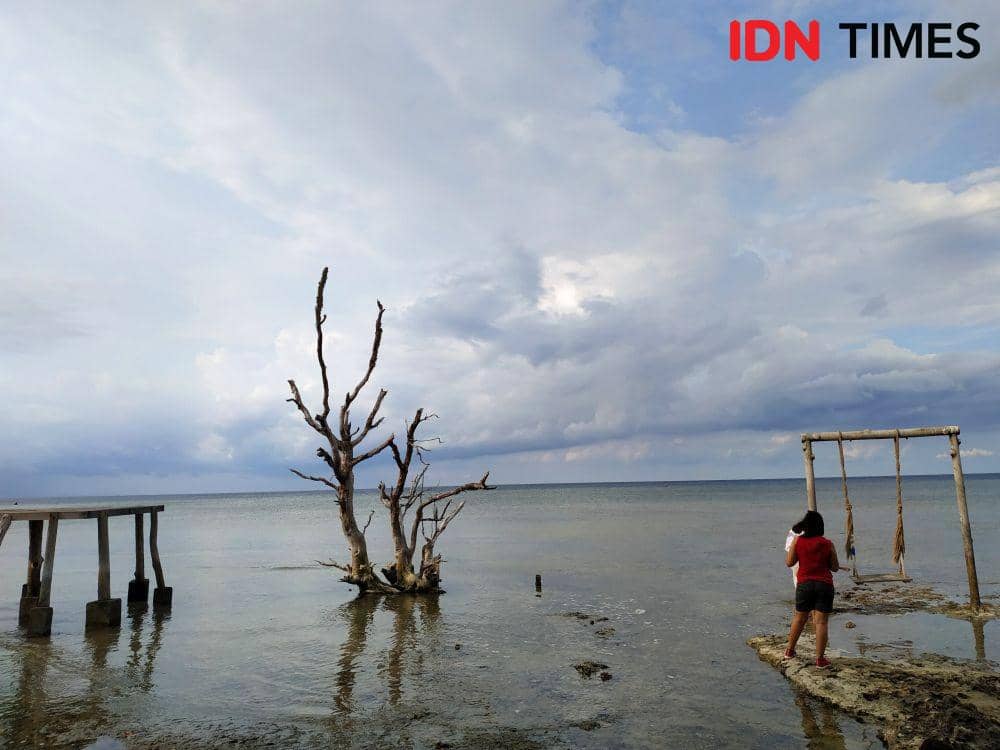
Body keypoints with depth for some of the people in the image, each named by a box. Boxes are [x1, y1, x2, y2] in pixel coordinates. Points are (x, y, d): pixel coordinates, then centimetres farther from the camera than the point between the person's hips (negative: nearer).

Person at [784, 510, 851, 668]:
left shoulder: (797, 541, -4)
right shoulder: (828, 544, -4)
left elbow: (789, 562, 0)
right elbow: (835, 568, 4)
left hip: (804, 584, 1)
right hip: (824, 584, -1)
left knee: (799, 617, 17)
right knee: (822, 621, 1)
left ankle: (790, 650, 27)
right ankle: (820, 659, 1)